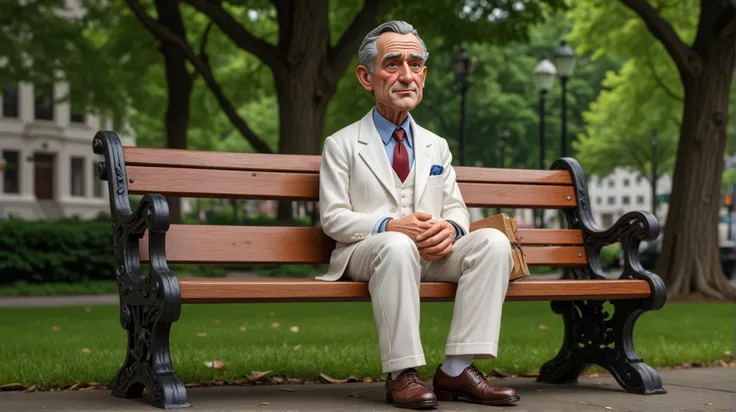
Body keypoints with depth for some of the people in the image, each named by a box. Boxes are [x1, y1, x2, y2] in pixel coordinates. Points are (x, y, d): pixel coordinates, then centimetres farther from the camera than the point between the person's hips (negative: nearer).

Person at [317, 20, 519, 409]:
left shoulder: (436, 147, 22)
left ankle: (456, 369, -26)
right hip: (366, 253, -4)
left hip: (432, 253, 4)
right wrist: (388, 227, -19)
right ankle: (401, 374, -32)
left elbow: (456, 209, 18)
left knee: (493, 241, -24)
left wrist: (450, 228, -9)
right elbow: (333, 217, 0)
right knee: (397, 246, -40)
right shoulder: (342, 145, 7)